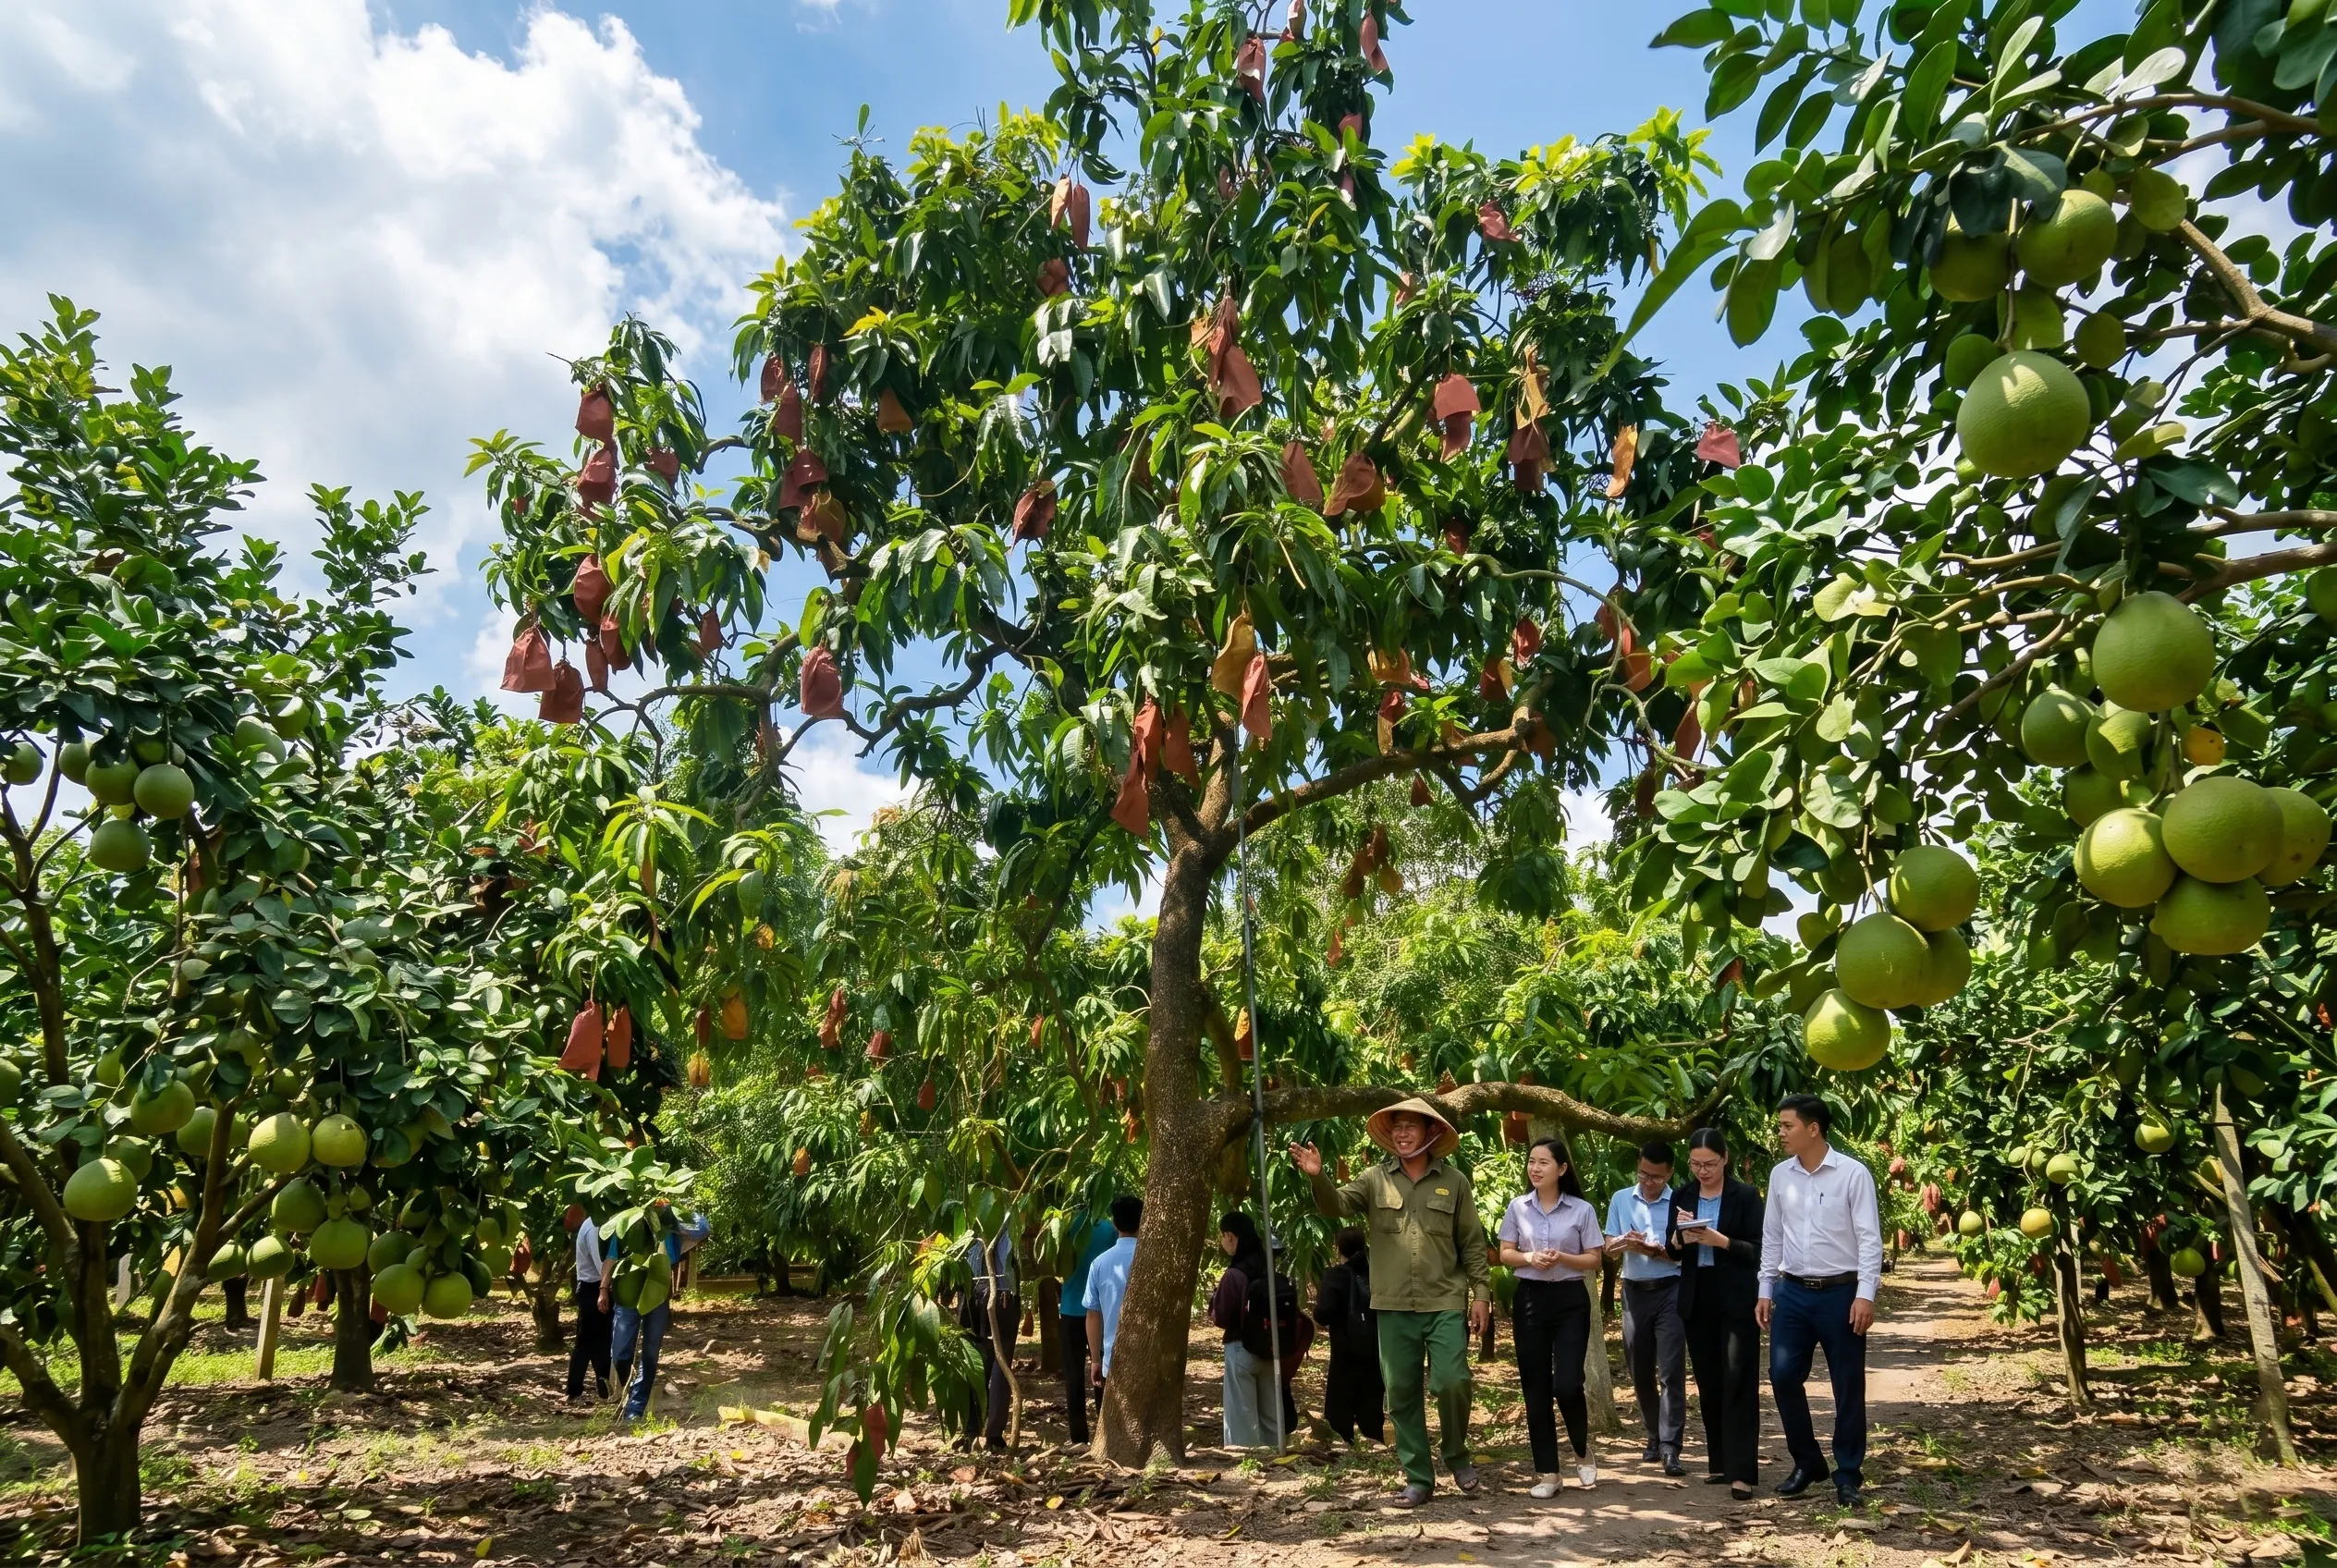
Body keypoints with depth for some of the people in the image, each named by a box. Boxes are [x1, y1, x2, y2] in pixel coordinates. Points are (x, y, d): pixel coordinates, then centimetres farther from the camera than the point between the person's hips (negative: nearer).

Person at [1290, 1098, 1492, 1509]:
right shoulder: (1376, 1178, 2)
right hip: (1393, 1306, 1)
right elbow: (1338, 1205, -11)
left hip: (1445, 1303, -1)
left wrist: (1481, 1293, 1)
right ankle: (1418, 1477, 21)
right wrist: (1317, 1177, -30)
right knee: (1402, 1393, 7)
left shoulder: (1454, 1181, 3)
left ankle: (1457, 1457, 20)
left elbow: (1472, 1243, 6)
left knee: (1451, 1382, -9)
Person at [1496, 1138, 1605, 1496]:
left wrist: (1562, 1258, -18)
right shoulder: (1518, 1207, 2)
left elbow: (1595, 1259, -1)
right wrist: (1529, 1258, -14)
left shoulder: (1582, 1209, -3)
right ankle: (1547, 1472, 14)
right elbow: (1505, 1253, 6)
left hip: (1570, 1299, -2)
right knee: (1535, 1388, 4)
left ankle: (1583, 1451, 22)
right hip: (1530, 1299, 2)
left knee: (1567, 1385, -9)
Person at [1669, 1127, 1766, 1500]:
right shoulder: (1683, 1196, 7)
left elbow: (1757, 1250, -8)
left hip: (1736, 1302, -4)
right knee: (1708, 1384, 10)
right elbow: (1672, 1252, 10)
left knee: (1738, 1383, -6)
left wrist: (1720, 1240, -23)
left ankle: (1742, 1472, -4)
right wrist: (1680, 1238, -12)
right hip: (1697, 1301, 4)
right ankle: (1719, 1462, 21)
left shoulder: (1745, 1195, -5)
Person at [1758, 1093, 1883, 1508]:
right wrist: (1765, 1291, 10)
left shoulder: (1853, 1174, -9)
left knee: (1848, 1387, 6)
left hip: (1841, 1292, -4)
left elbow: (1869, 1238, -10)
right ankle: (1807, 1462, 22)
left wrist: (1865, 1294, -16)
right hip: (1792, 1291, 4)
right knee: (1783, 1377, 4)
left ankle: (1848, 1476, 20)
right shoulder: (1780, 1175, 5)